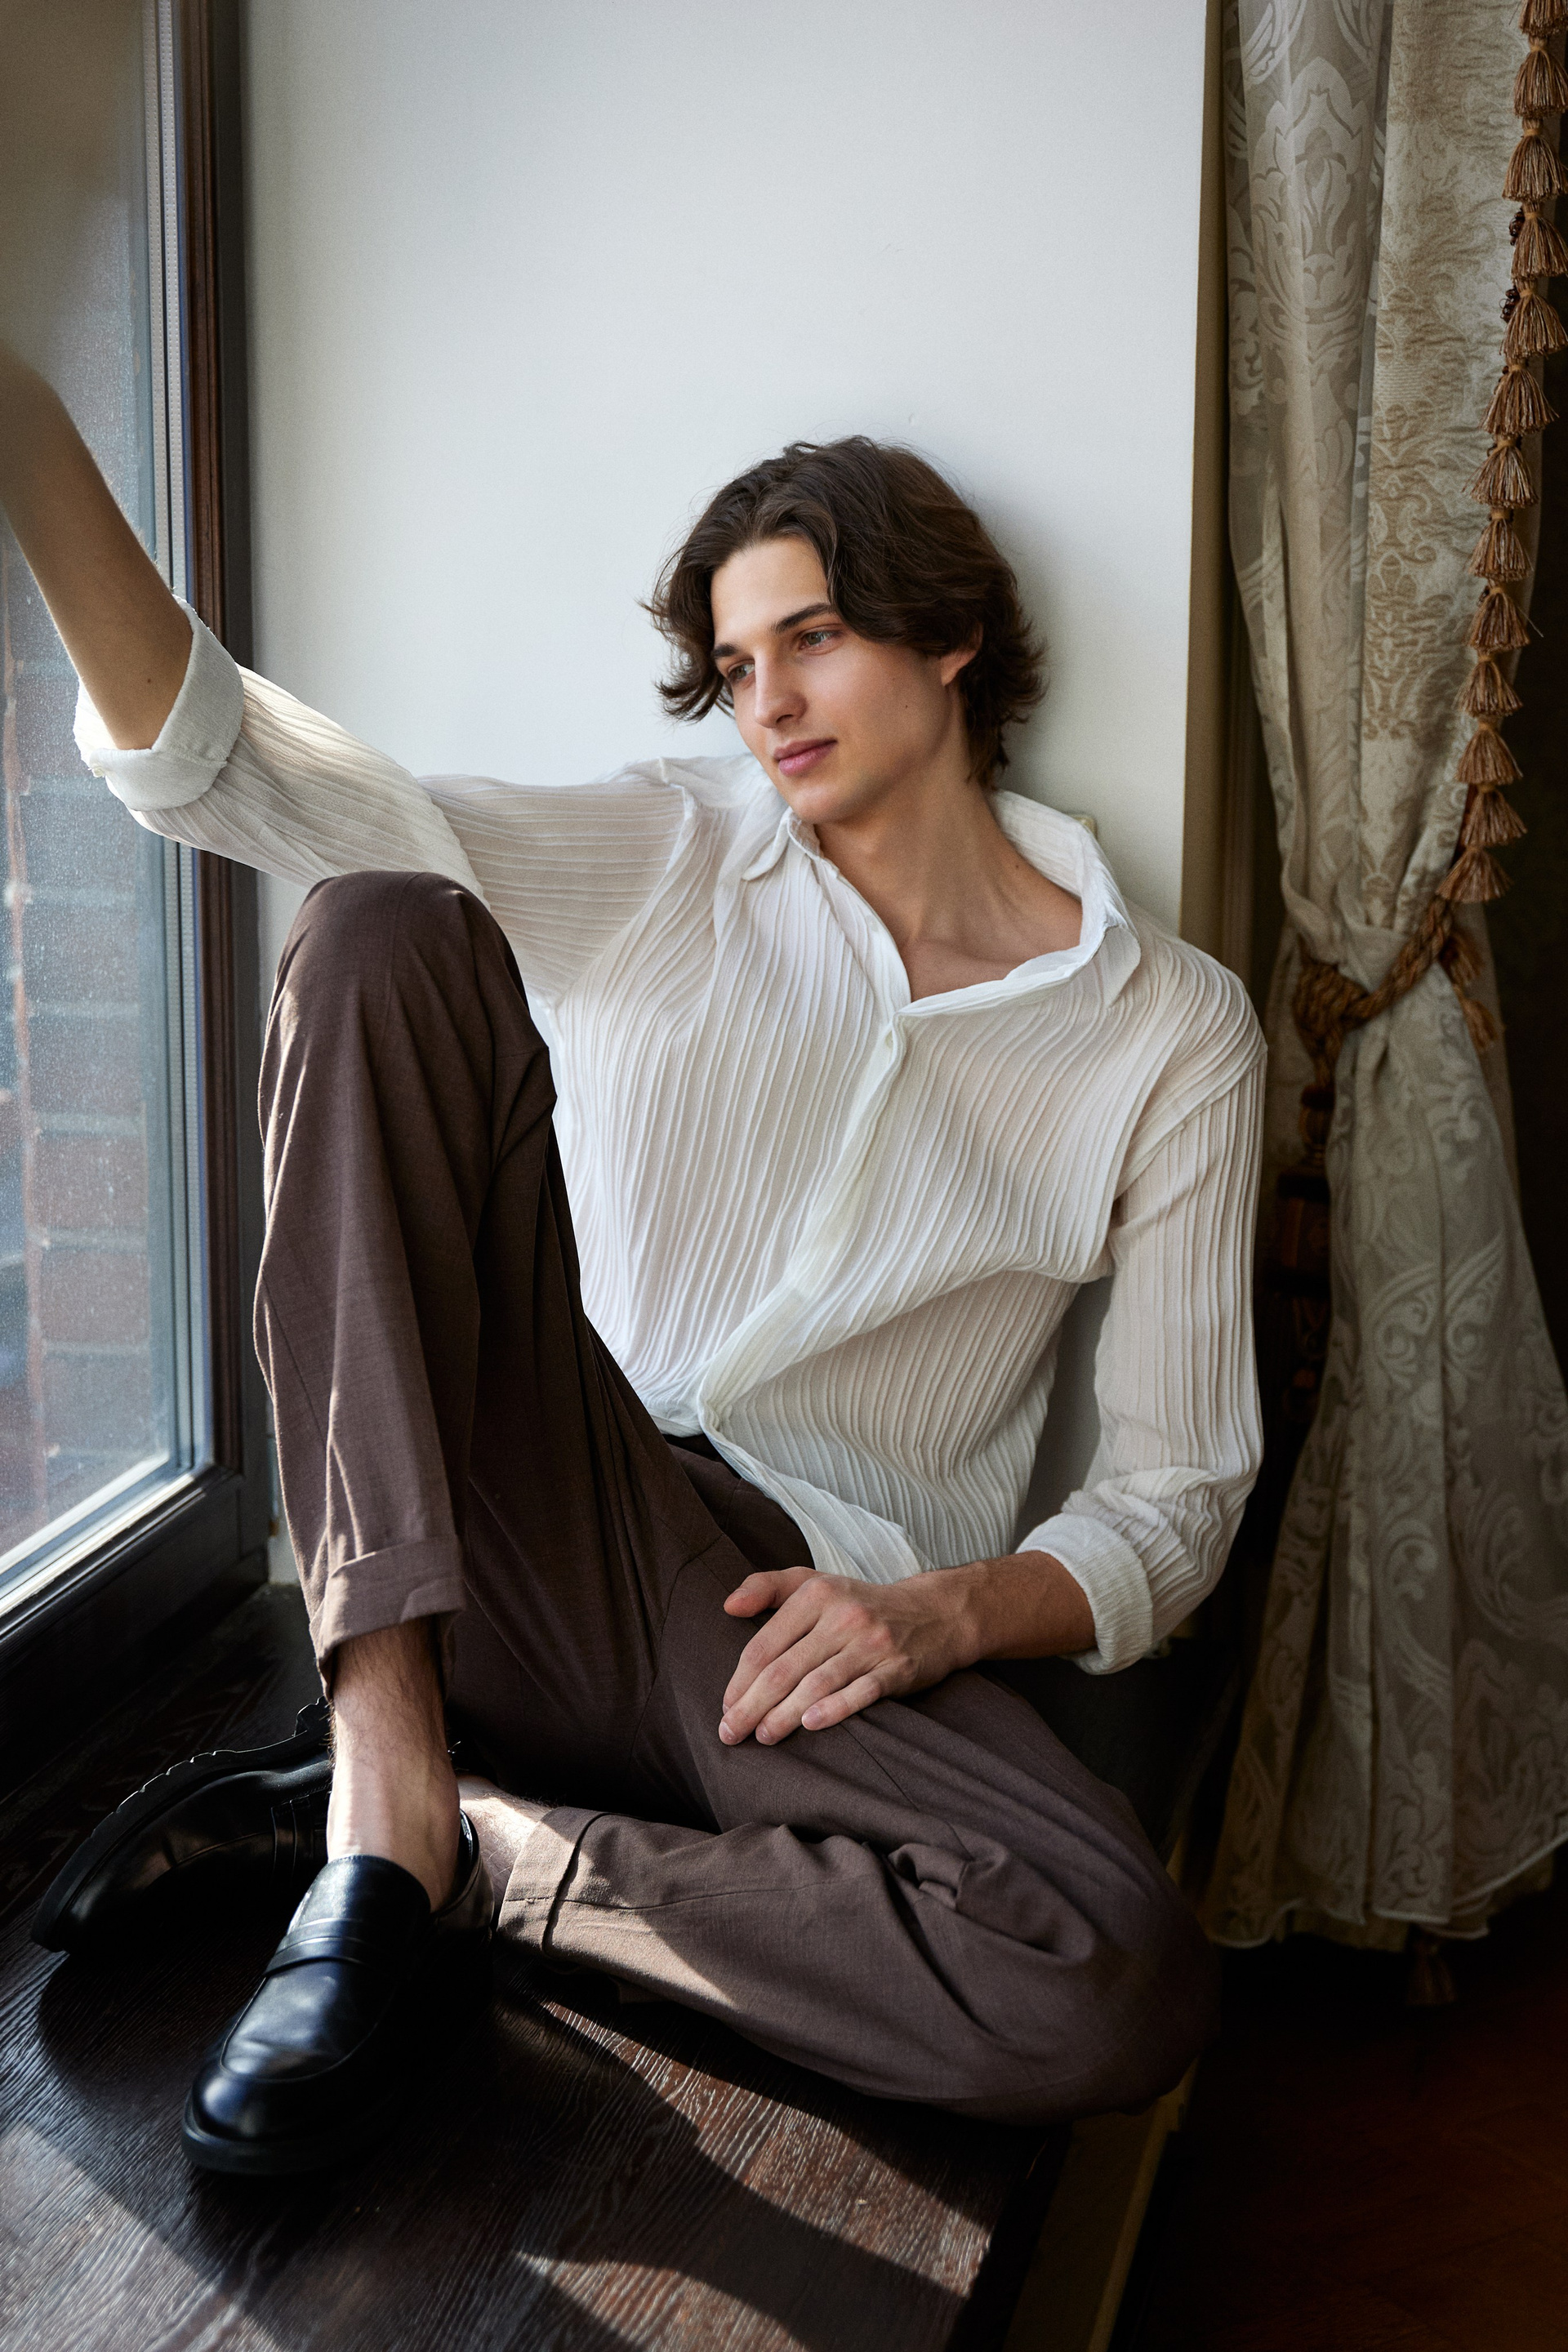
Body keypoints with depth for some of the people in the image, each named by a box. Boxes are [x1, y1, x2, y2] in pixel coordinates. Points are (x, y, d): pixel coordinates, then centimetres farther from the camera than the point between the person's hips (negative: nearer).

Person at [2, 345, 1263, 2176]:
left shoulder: (1170, 1028, 4)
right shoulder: (670, 860, 8)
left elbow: (1173, 1502, 4)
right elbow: (234, 775, -6)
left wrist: (951, 1611, -17)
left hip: (793, 1628, -1)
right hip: (527, 1535, 2)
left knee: (1124, 1992, -33)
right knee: (384, 933, -19)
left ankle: (476, 1855, -10)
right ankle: (384, 1787, -24)